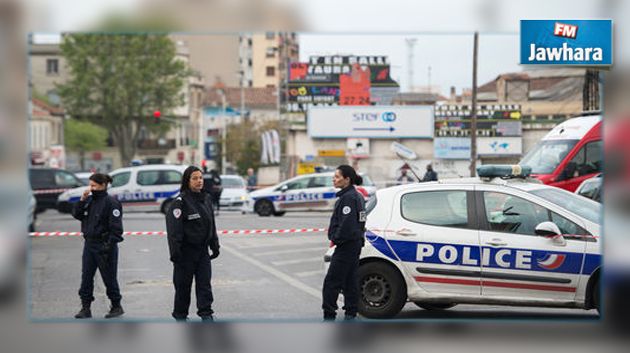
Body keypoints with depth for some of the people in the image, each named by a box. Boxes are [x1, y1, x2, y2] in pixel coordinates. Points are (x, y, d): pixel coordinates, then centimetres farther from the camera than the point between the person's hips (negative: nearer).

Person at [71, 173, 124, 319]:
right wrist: (82, 200, -5)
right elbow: (76, 214, 8)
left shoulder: (111, 203, -13)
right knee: (86, 277, 6)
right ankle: (85, 308, 12)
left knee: (109, 278, 4)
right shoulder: (90, 200, 9)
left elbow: (116, 227, -16)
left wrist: (109, 246, -21)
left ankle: (116, 306, 18)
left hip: (104, 246, -7)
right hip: (89, 244, 7)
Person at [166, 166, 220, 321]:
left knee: (204, 282, 0)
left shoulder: (206, 199, 8)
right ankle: (180, 314, 17)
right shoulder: (181, 201, -13)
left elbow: (212, 225, 16)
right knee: (183, 283, 4)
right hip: (186, 250, -5)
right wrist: (175, 251, -21)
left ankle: (206, 312, 2)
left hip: (202, 249, 5)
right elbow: (174, 228, -16)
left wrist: (215, 246, 15)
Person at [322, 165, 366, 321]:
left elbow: (347, 224, -25)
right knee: (350, 280, 14)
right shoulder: (356, 195, 14)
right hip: (356, 243, 11)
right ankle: (351, 314, 18)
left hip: (346, 244, -11)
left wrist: (336, 239, -14)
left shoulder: (348, 198, -18)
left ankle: (329, 316, -6)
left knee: (332, 281, -7)